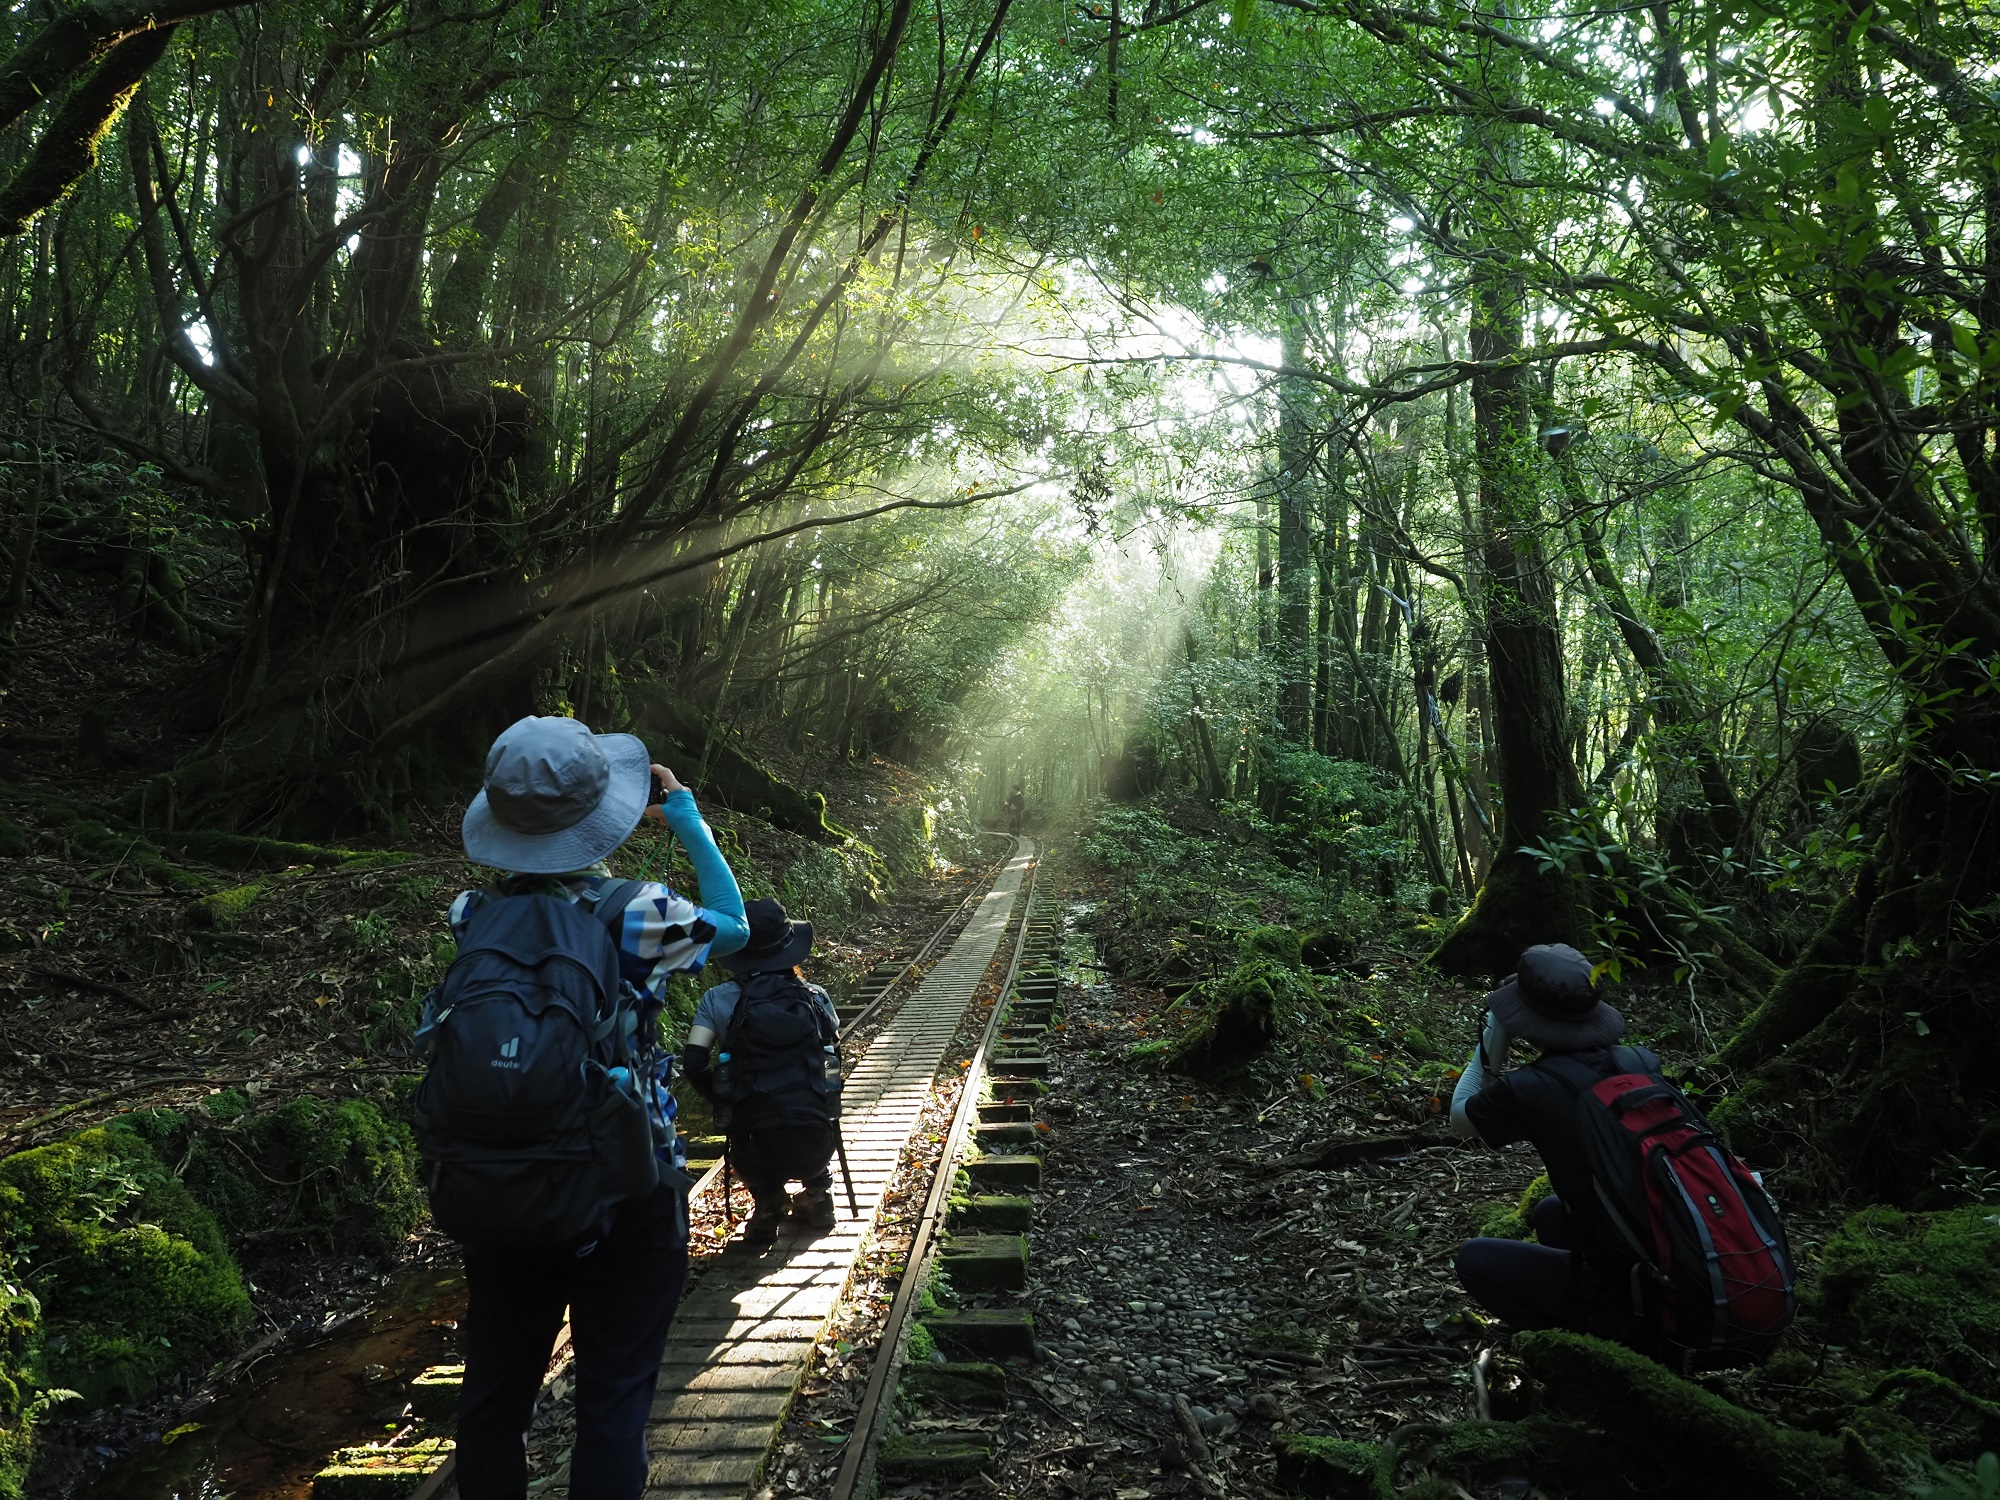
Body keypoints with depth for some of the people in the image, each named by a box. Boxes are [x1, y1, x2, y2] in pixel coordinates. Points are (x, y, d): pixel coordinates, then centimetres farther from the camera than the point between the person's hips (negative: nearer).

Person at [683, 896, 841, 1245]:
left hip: (757, 1148, -2)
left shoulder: (719, 1000, 0)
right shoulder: (815, 997, 4)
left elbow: (695, 1065, -4)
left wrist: (726, 1101, 13)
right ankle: (818, 1193, 26)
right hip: (815, 1144, 2)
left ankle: (767, 1200, 14)